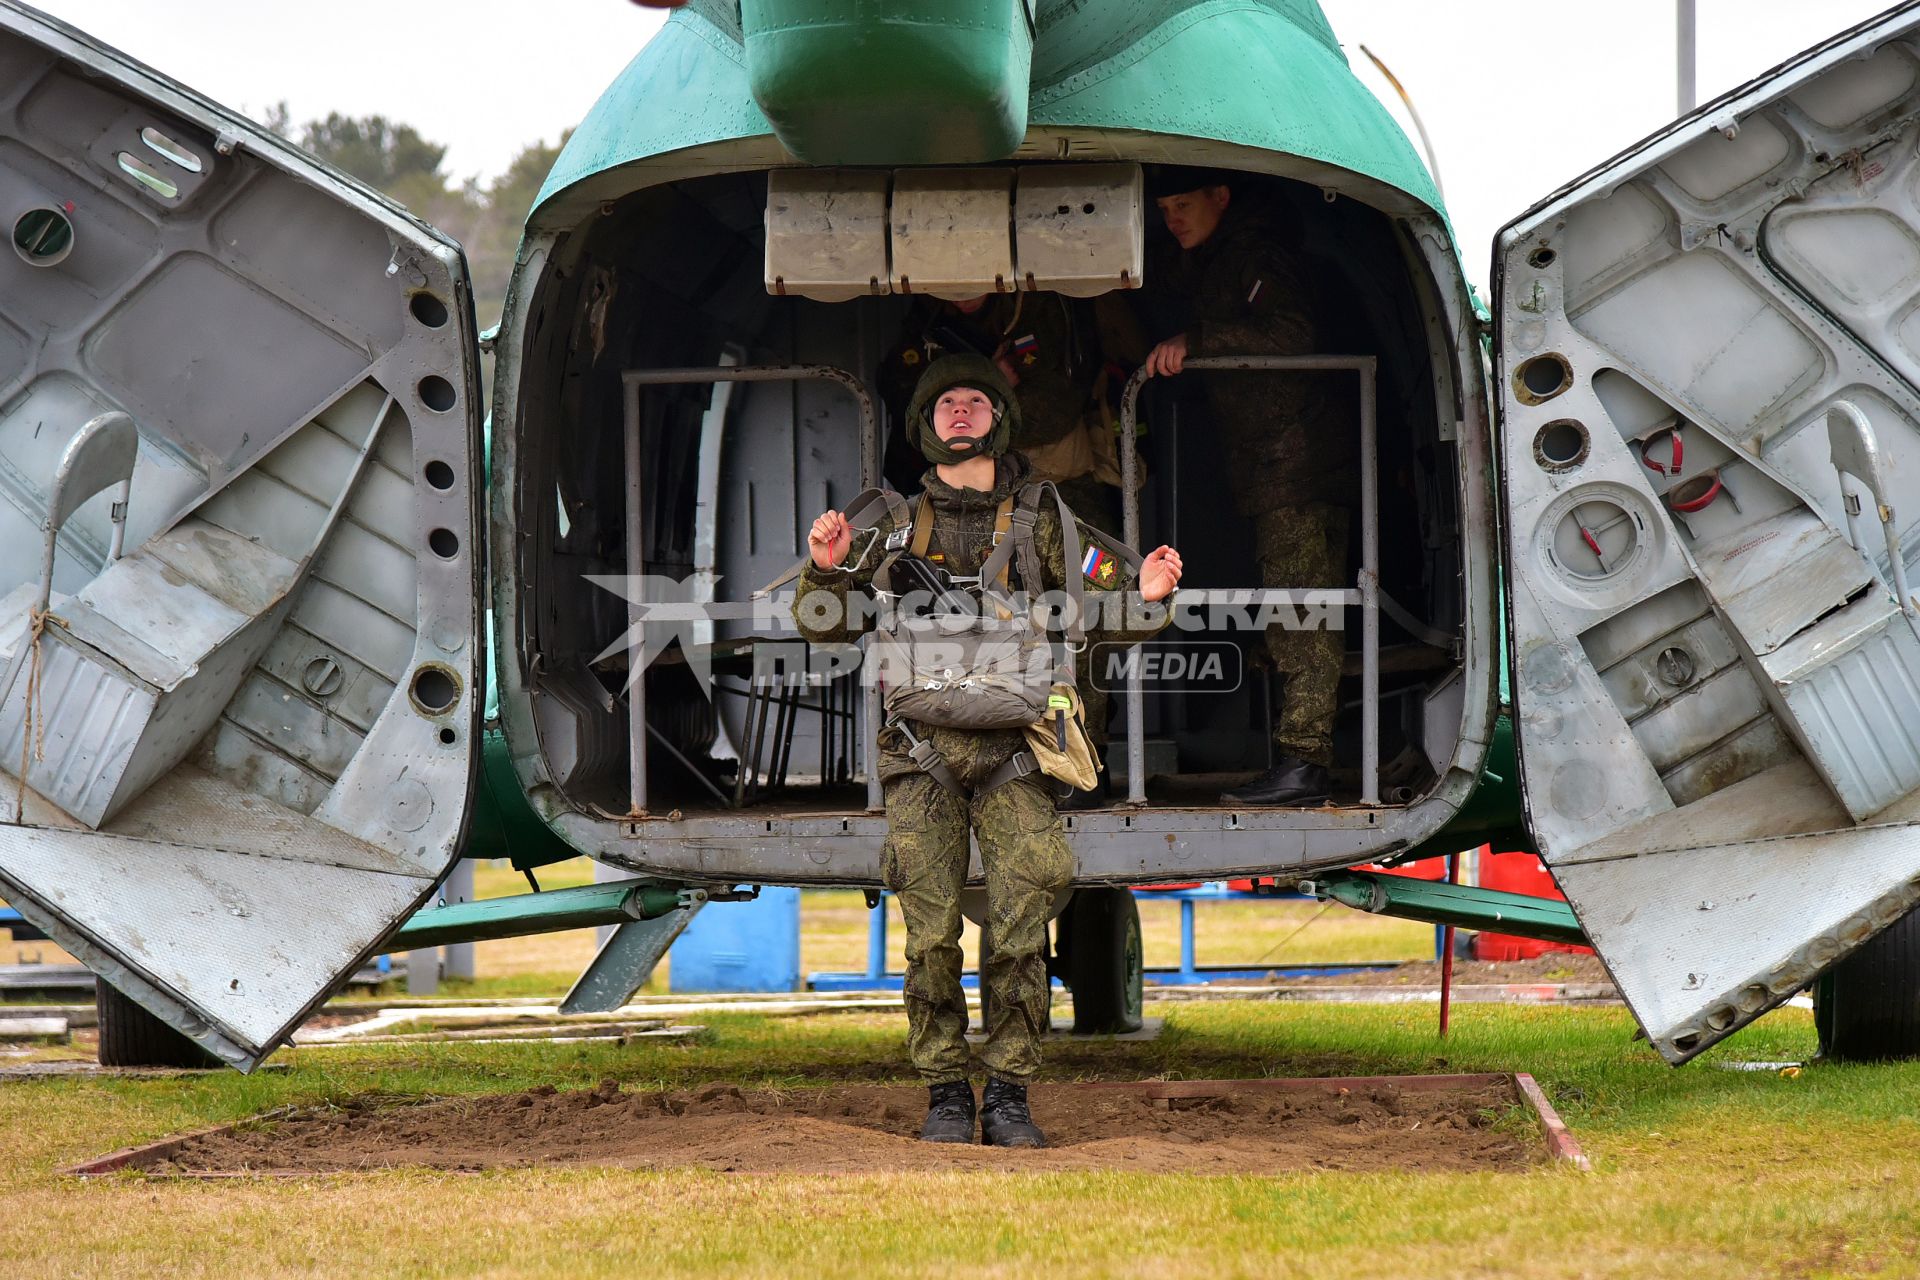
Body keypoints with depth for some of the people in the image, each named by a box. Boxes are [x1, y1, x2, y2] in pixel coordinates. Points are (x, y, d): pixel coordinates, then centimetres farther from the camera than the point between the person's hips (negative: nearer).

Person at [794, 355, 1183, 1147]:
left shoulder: (1041, 522, 10)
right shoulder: (895, 523, 12)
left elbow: (1101, 619, 13)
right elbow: (827, 626, 14)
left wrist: (1145, 598, -9)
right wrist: (827, 569, -7)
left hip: (1013, 753, -1)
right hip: (921, 754, 1)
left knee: (1020, 927, -11)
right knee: (931, 935, -5)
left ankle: (1009, 1091, -1)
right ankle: (945, 1093, 7)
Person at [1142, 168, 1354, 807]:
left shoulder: (1260, 257, -11)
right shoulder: (1198, 268, 19)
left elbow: (1290, 333, -25)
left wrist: (1194, 341, -28)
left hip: (1299, 462, -10)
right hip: (1268, 473, 10)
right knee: (1289, 618, 9)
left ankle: (1303, 760, -17)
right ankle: (1299, 762, 11)